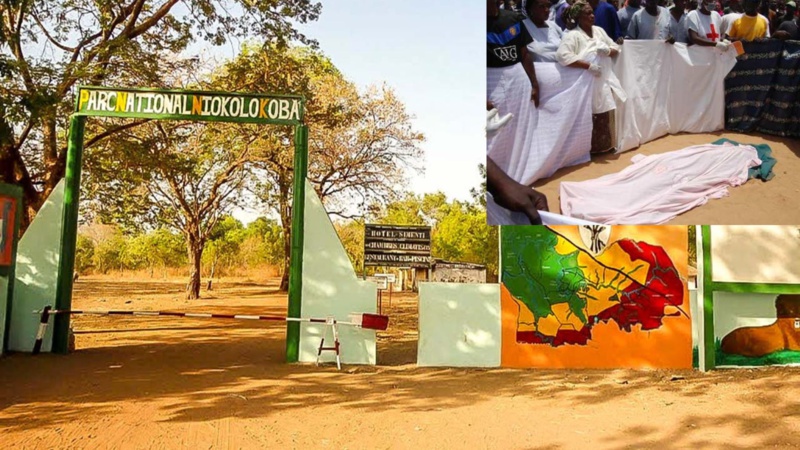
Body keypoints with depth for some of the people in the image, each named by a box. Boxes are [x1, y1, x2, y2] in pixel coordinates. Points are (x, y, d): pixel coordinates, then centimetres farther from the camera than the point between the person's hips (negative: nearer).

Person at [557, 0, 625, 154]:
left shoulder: (599, 30, 11)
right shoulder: (573, 35, -12)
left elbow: (616, 49, 18)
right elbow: (563, 56, -28)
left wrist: (608, 51, -8)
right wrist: (589, 66, -24)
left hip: (603, 81, 7)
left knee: (604, 117, 12)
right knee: (590, 119, -4)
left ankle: (605, 146, 26)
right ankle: (590, 149, 9)